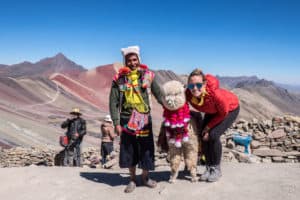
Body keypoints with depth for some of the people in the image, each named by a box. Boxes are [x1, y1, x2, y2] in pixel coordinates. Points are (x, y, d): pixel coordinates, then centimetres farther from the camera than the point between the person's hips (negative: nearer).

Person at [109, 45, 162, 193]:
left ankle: (145, 177, 31)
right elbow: (113, 102, -1)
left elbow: (159, 94, 2)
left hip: (144, 119, 0)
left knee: (146, 149, 7)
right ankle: (132, 179, 28)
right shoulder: (119, 79, -1)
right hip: (127, 120, 0)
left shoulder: (148, 75, 1)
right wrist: (116, 123, -6)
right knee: (129, 151, 8)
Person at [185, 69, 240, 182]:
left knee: (213, 135, -18)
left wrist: (209, 126, -17)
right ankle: (209, 168, 11)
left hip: (231, 109, -5)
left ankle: (216, 169, -1)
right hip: (212, 111, 5)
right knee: (204, 136, -6)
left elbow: (223, 113, -22)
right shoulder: (188, 94, -30)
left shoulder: (214, 93, -42)